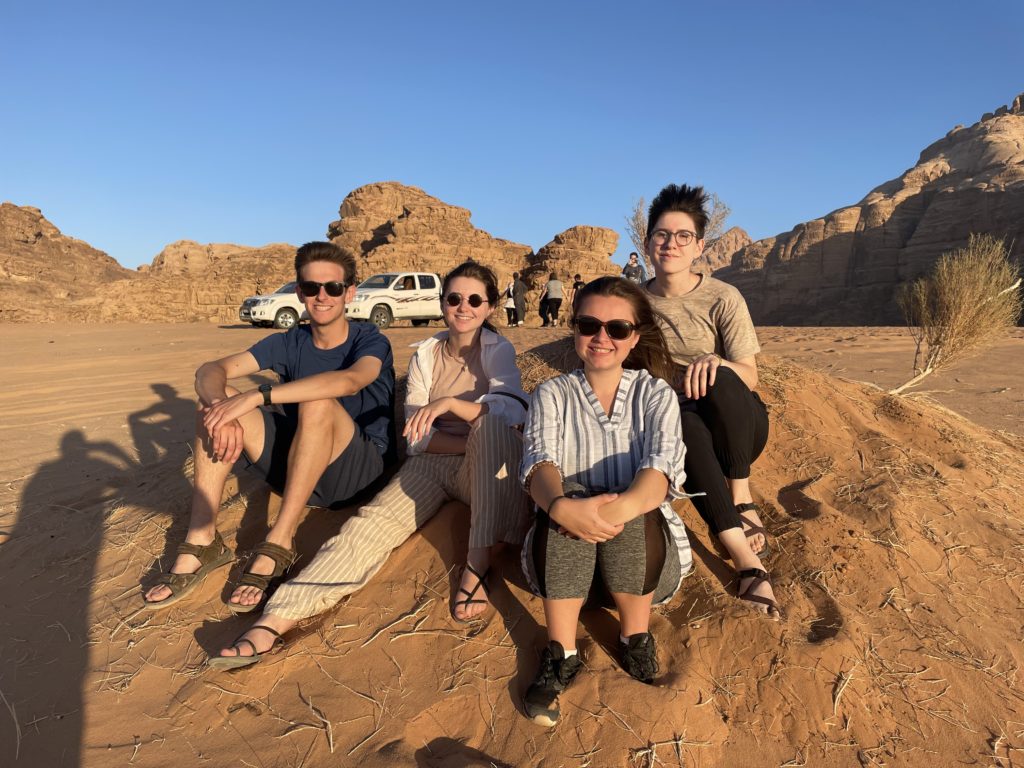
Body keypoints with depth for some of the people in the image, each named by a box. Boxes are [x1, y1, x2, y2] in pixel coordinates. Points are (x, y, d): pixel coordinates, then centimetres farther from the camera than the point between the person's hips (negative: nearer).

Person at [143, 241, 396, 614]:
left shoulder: (370, 341, -8)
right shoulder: (289, 343, 5)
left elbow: (349, 381, -33)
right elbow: (210, 370, -7)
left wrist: (255, 396, -37)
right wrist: (218, 401, -31)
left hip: (362, 471, -4)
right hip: (297, 469, 5)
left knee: (318, 402, -33)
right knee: (216, 398, -11)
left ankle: (277, 544, -28)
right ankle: (201, 541, -18)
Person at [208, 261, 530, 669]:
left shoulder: (497, 349, 3)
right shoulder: (425, 355, 10)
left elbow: (512, 410, -18)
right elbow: (415, 435, 0)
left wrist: (450, 402, -32)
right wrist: (474, 443, -15)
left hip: (482, 469, -2)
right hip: (430, 464, 3)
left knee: (493, 429, -36)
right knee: (369, 524, -23)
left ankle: (477, 566, -37)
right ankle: (274, 620, -35)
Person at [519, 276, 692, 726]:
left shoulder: (656, 394, 0)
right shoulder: (553, 395, 1)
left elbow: (661, 468, -19)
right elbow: (539, 462, -18)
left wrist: (621, 508, -42)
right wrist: (561, 506, -42)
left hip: (643, 543, 0)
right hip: (565, 548, 0)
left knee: (631, 507, -32)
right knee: (564, 506, -31)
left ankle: (635, 637, -8)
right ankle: (561, 653, -17)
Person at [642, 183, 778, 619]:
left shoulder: (723, 298, -8)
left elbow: (750, 377, -11)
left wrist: (715, 362, -32)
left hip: (738, 426, -1)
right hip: (674, 426, 2)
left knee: (720, 382, -36)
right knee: (684, 421, -36)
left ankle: (741, 500, -17)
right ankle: (746, 560, -36)